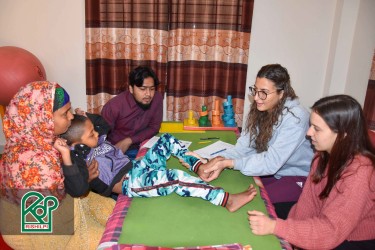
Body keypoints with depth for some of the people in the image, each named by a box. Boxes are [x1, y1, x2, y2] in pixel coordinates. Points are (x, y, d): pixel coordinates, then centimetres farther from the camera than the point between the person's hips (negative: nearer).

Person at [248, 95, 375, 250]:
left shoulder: (359, 173, -30)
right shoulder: (324, 154, -6)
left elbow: (331, 231, -32)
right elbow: (309, 203, -5)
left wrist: (274, 227, -34)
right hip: (327, 224, 6)